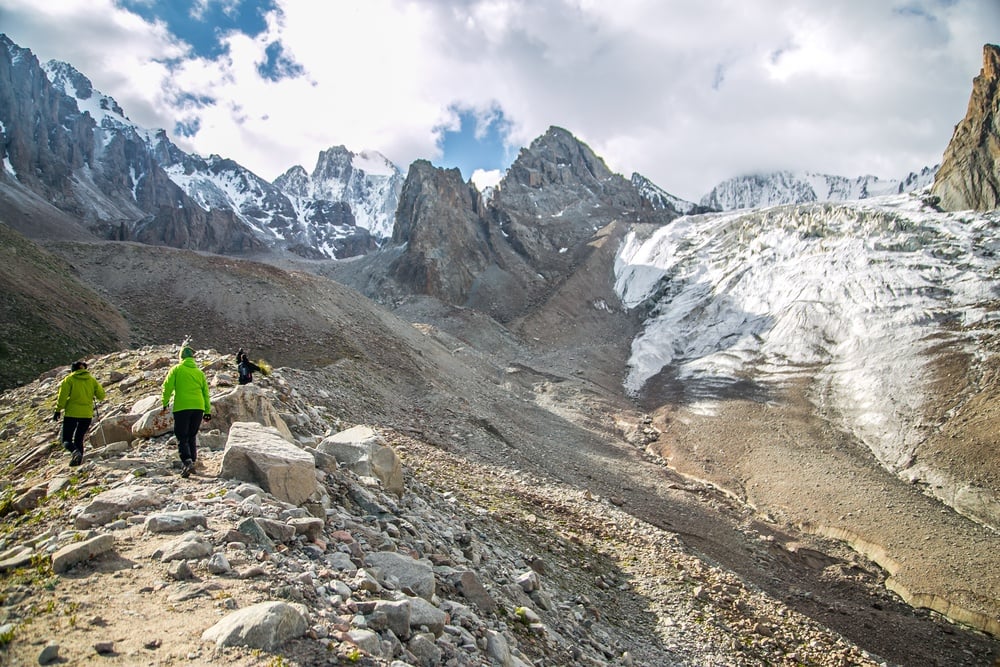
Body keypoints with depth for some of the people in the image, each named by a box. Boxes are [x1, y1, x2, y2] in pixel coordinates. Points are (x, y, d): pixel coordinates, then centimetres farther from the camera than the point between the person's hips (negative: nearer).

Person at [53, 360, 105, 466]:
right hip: (87, 414, 3)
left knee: (67, 440, 3)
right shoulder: (91, 379, 8)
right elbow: (101, 395, 8)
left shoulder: (69, 379, -1)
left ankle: (75, 451, -26)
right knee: (79, 439, 17)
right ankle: (77, 461, 7)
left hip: (72, 413, -3)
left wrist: (58, 410, -3)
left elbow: (62, 396, -8)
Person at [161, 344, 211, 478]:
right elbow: (206, 391, 14)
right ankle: (192, 460, 15)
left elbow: (167, 387, -2)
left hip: (182, 407, -4)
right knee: (192, 436, 17)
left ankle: (187, 461, -21)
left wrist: (165, 403, 11)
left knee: (182, 437, -2)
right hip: (198, 407, 4)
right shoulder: (199, 372, 14)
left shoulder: (177, 369, 2)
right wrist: (208, 410, 18)